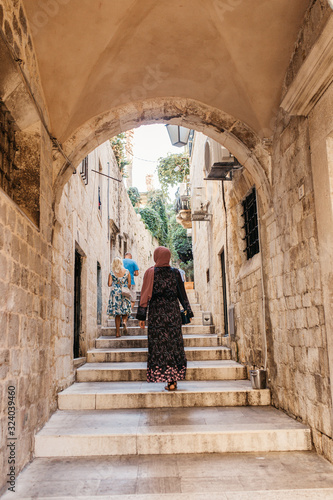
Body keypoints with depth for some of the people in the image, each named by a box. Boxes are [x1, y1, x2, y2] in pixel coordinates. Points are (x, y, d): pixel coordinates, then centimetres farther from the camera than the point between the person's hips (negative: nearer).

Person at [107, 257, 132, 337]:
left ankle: (118, 332, 6)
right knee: (125, 310, 13)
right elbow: (129, 284, -3)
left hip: (115, 293, 0)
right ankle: (124, 322, -19)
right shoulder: (127, 272, 0)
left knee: (117, 313, 6)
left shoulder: (112, 273, -1)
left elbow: (109, 284, -7)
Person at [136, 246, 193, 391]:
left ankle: (165, 378, 0)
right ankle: (173, 380, 6)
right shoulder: (175, 273, 4)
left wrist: (142, 316, -4)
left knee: (159, 346, 3)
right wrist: (189, 312, 13)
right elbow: (182, 294, 6)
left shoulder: (150, 273, -4)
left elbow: (145, 295, -7)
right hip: (173, 313, 2)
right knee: (174, 344, 7)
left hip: (156, 314, -2)